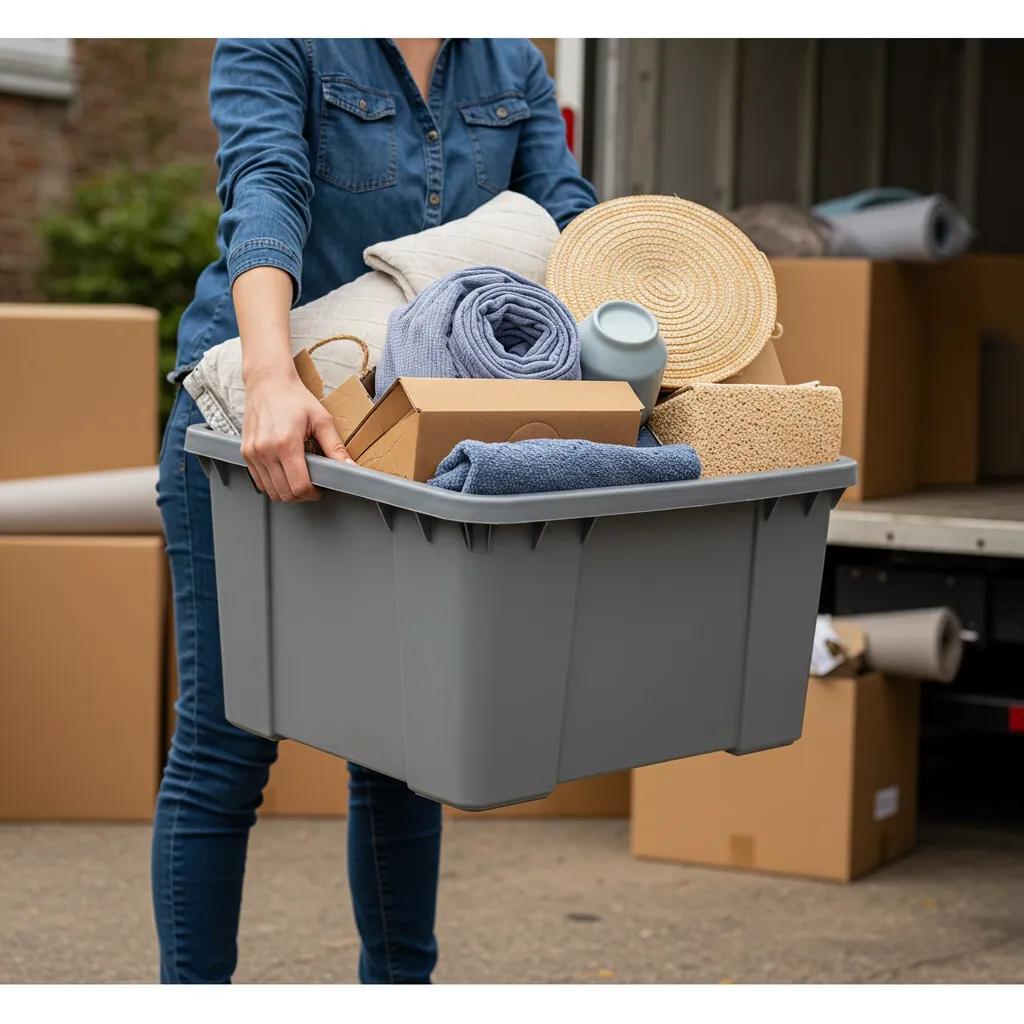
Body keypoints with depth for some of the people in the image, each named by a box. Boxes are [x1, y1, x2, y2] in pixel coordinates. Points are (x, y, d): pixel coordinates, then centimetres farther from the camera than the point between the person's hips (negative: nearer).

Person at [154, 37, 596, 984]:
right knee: (226, 744, -2)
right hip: (247, 421, -5)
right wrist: (272, 378, -43)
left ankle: (400, 986, 24)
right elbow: (265, 195, -26)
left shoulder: (514, 67, 6)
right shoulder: (278, 45, -10)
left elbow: (569, 224, -3)